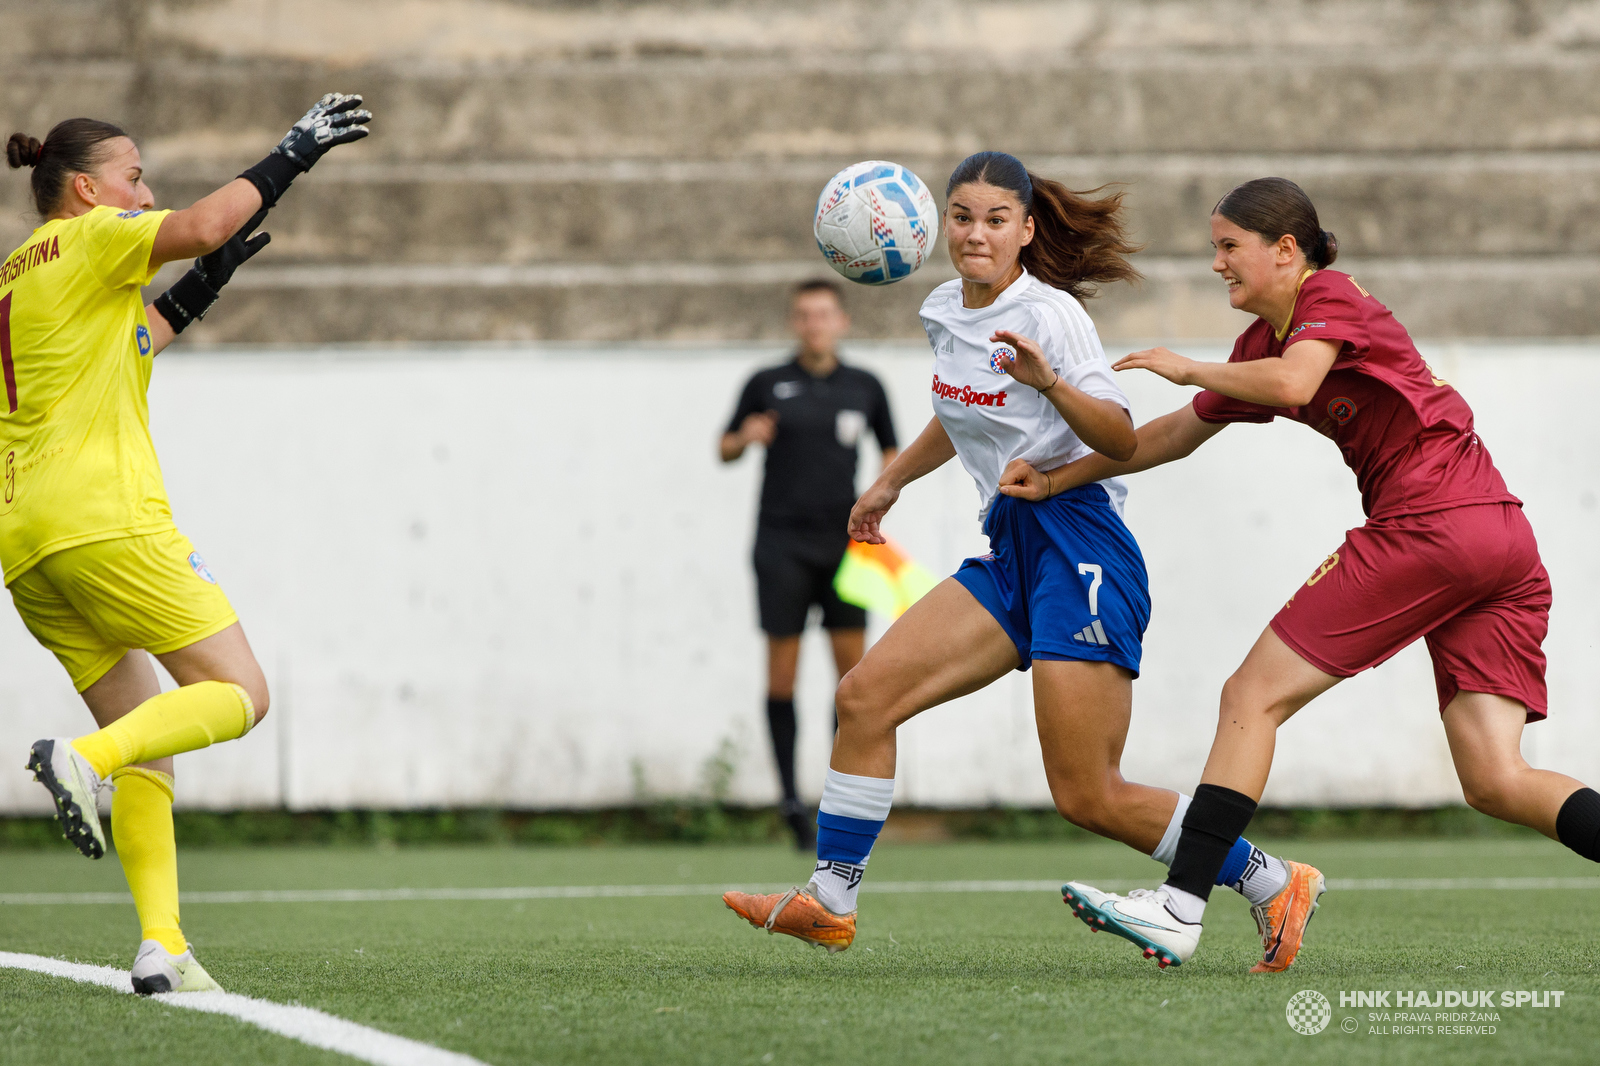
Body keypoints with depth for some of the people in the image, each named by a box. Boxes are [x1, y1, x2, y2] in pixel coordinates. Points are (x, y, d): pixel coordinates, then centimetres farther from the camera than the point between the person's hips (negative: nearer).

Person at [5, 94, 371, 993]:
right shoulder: (88, 240, 1)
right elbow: (202, 226, -16)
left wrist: (194, 294, 28)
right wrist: (292, 155, -6)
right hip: (104, 515, -9)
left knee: (149, 736, 11)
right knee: (240, 693, -5)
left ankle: (161, 944, -3)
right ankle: (84, 758, -27)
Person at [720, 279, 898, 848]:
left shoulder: (865, 387, 8)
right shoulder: (768, 384, 3)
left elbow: (890, 453, 19)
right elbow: (724, 448, 11)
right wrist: (745, 438, -12)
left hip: (843, 542, 2)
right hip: (783, 540, -2)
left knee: (854, 667, -4)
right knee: (782, 671, -4)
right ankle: (791, 797, 2)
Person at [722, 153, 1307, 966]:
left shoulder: (1050, 314, -13)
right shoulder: (945, 313, 11)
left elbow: (1123, 441, -21)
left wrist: (1050, 383, -36)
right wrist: (891, 481, 38)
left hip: (1079, 548, -8)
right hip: (1010, 554, 8)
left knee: (1089, 799, -10)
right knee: (865, 697, -1)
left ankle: (1271, 884, 3)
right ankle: (829, 902, 7)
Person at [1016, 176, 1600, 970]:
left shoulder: (1330, 297, -1)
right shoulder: (1264, 342, 25)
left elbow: (1291, 383, -22)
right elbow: (1178, 434, 34)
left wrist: (1186, 367, -6)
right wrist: (1058, 479, 32)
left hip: (1426, 524, -9)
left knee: (1252, 697, -3)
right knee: (1495, 783, -1)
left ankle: (1181, 907, -6)